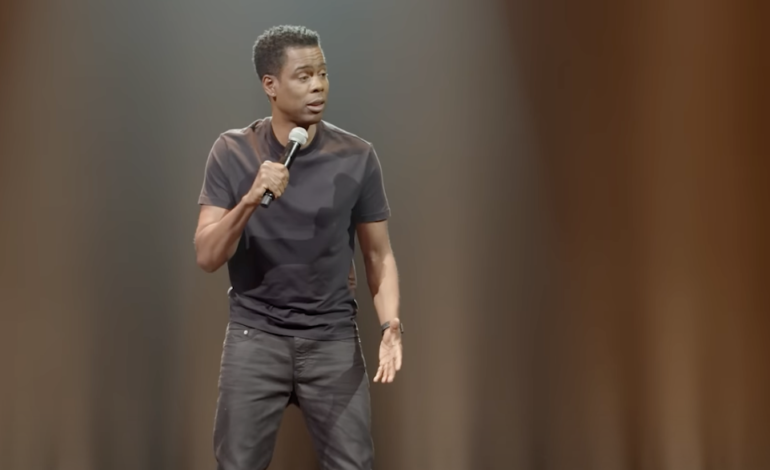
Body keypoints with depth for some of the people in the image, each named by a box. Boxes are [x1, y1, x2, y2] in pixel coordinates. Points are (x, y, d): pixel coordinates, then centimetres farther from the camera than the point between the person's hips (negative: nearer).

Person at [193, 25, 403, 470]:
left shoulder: (357, 157, -4)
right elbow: (207, 258, -7)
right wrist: (249, 201, -24)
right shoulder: (233, 153, -4)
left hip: (334, 338, 0)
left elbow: (379, 254, 2)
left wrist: (391, 324, -15)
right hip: (256, 335, 0)